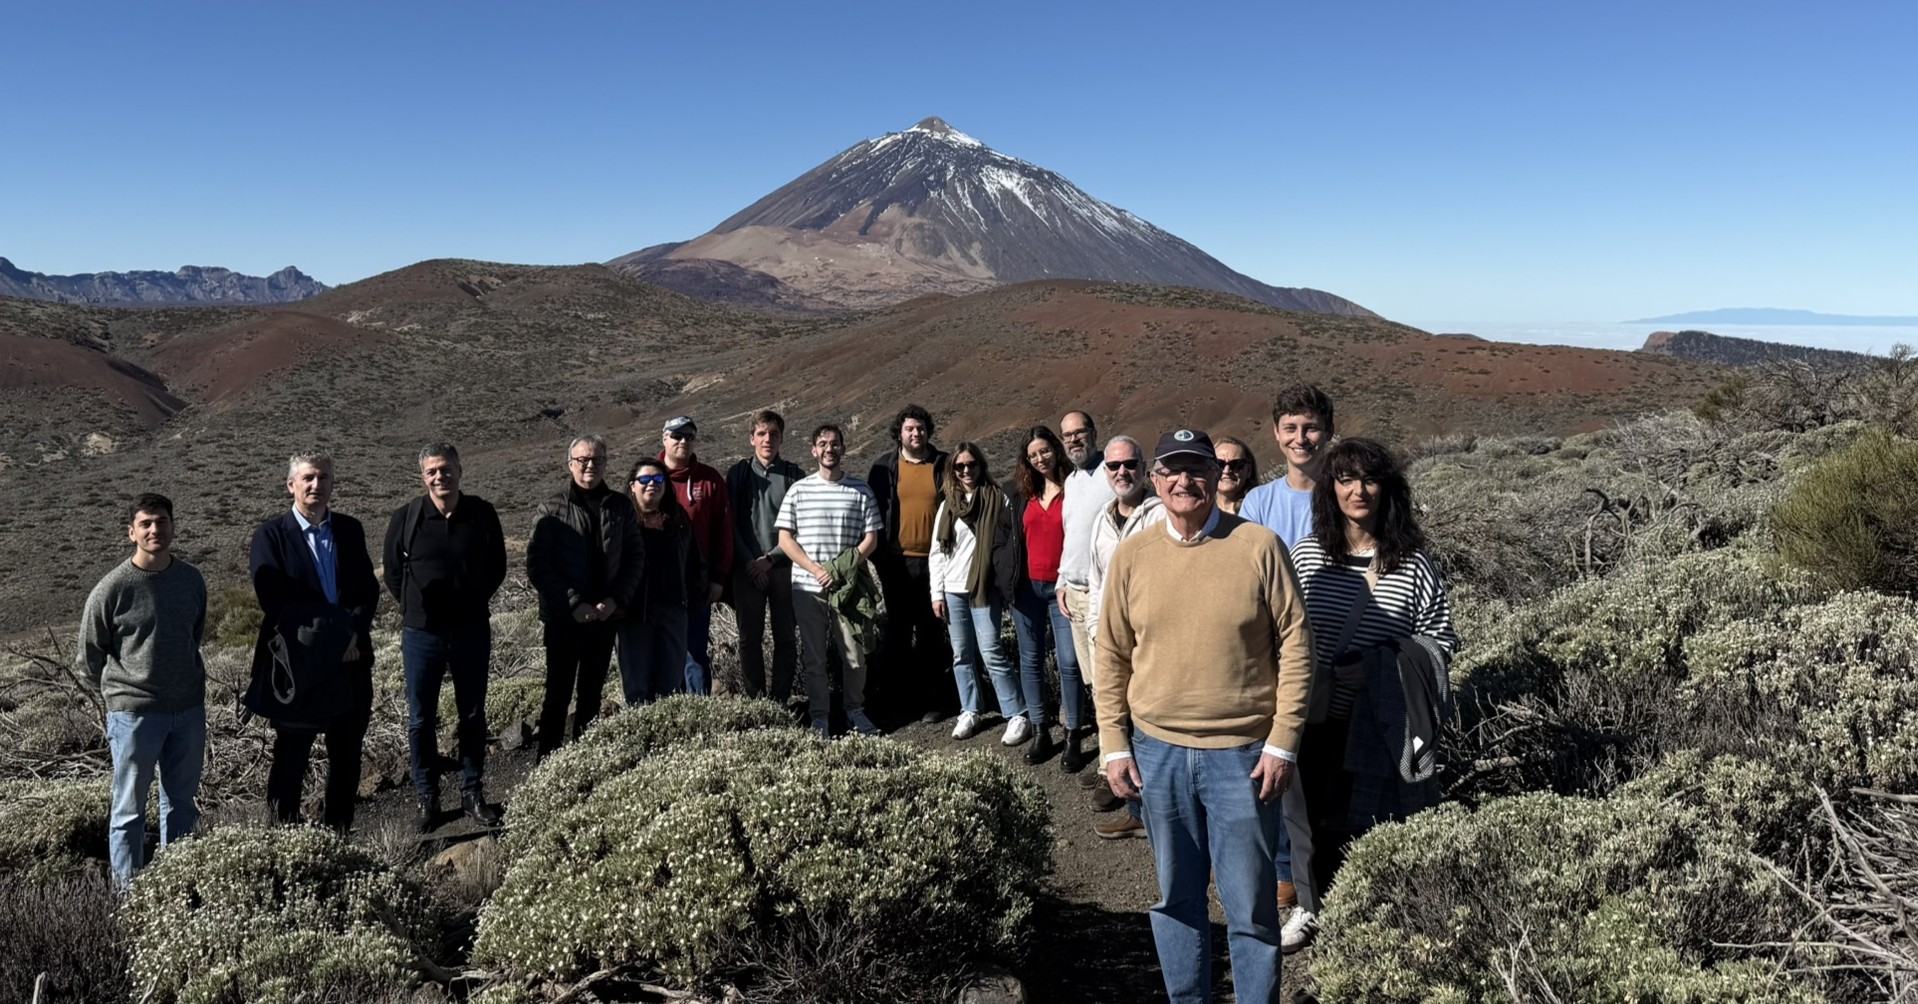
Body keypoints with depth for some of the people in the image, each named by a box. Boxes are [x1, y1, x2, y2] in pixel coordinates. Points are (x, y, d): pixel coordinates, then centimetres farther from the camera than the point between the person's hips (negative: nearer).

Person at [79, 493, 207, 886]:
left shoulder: (191, 580, 1)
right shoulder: (112, 588, -12)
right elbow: (89, 652, 0)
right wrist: (118, 691, 10)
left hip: (189, 708, 5)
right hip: (134, 713, -4)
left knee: (182, 803, 14)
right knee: (129, 809, 5)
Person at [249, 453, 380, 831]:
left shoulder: (350, 530, 8)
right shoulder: (271, 535, -4)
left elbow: (369, 589, 6)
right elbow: (273, 601, -13)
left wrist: (352, 632, -12)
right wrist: (331, 634, -16)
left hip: (350, 659, 4)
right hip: (296, 662, -4)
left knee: (347, 756, 12)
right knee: (291, 757, 6)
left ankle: (339, 832, 25)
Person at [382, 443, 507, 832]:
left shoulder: (482, 514, -4)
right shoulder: (406, 518, -7)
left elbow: (497, 567, 8)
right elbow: (392, 570, 6)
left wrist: (473, 602, 7)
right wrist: (414, 608, 7)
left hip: (472, 631, 1)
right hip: (421, 633, -1)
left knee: (473, 715, 10)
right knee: (421, 719, 7)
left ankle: (472, 793, 22)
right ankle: (426, 798, 19)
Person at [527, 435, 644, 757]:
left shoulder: (620, 507, 4)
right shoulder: (552, 509, -5)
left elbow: (636, 558, 5)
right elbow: (537, 564, -9)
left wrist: (616, 600, -8)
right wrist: (573, 604, -16)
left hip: (606, 616, 3)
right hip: (563, 618, -3)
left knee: (592, 692, 14)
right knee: (558, 693, 1)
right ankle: (547, 759, 10)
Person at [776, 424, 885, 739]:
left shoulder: (861, 490, 5)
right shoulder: (799, 490, 4)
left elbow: (871, 538, 3)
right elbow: (785, 539, 2)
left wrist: (843, 569, -10)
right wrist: (816, 570, -10)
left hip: (848, 586, 0)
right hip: (808, 587, 0)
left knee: (855, 654, 2)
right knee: (814, 657, 6)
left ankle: (855, 710, 20)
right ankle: (819, 717, 16)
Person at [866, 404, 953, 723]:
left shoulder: (943, 465, 3)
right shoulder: (884, 468, 3)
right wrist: (878, 556, 0)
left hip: (933, 561, 0)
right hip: (897, 562, 0)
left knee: (932, 633, 6)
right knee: (897, 632, 8)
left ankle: (933, 699, 13)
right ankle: (897, 698, 17)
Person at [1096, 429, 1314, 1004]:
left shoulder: (1258, 546, -6)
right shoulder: (1131, 555, 2)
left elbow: (1294, 644, -4)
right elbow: (1112, 656, 6)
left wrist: (1283, 743, -7)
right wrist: (1115, 745, 2)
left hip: (1243, 754, -2)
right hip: (1157, 751, 3)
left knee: (1250, 903, 6)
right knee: (1176, 897, 16)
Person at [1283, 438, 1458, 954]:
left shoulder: (1413, 564, -2)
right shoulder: (1305, 557, 3)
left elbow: (1440, 641, 3)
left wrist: (1382, 669, -11)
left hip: (1378, 728, -2)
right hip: (1315, 719, 2)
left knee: (1370, 819, 1)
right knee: (1314, 815, 14)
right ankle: (1315, 905, 36)